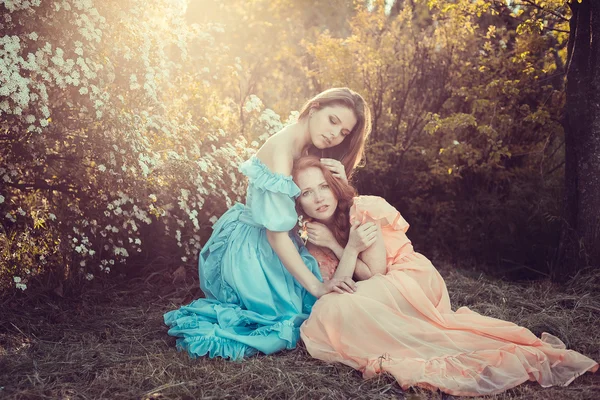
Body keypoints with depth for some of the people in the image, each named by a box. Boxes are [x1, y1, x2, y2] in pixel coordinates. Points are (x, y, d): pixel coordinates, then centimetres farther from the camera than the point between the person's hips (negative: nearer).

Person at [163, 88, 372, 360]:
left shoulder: (307, 151, 7)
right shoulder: (281, 151, -22)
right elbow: (276, 234, -25)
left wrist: (343, 183, -13)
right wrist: (316, 286, -26)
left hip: (267, 249, 10)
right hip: (251, 253, -9)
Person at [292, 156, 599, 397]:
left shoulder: (364, 210, -12)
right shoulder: (314, 240, 4)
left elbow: (375, 272, -12)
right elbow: (336, 290, -7)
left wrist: (334, 244, -17)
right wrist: (349, 248, -20)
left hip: (414, 279, -7)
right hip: (382, 296, 7)